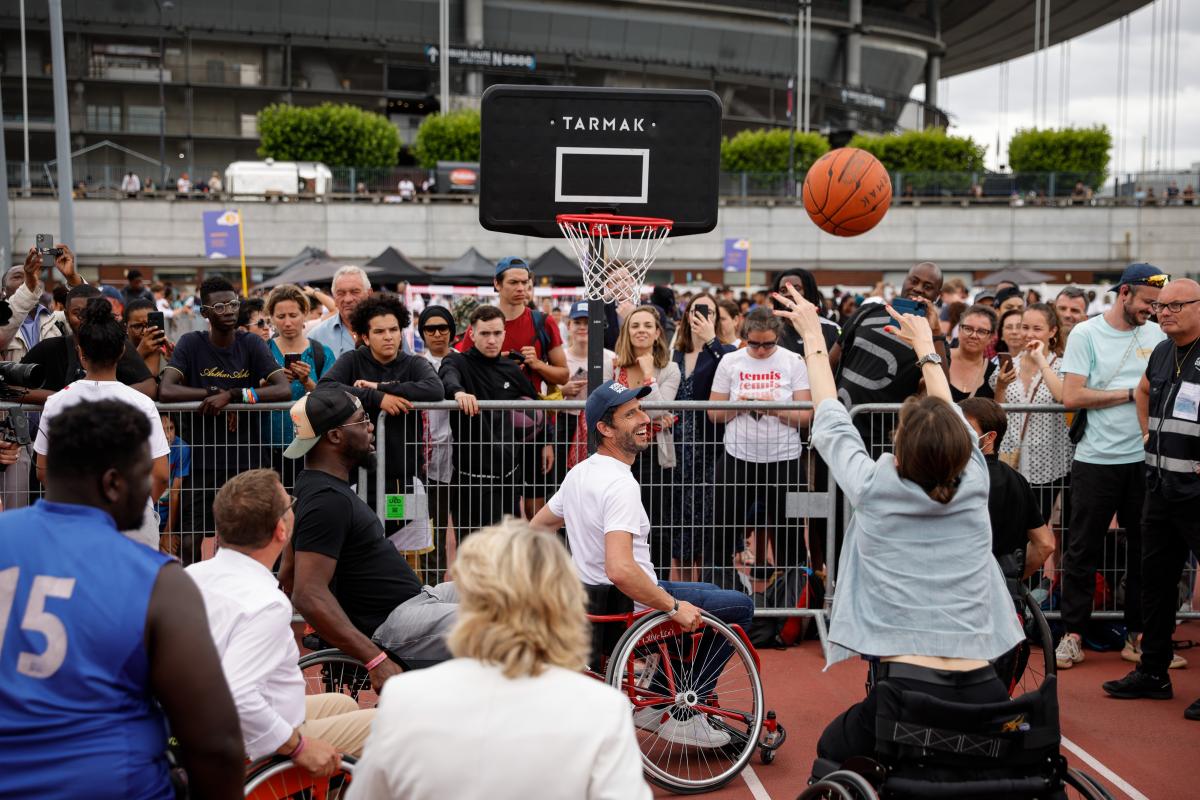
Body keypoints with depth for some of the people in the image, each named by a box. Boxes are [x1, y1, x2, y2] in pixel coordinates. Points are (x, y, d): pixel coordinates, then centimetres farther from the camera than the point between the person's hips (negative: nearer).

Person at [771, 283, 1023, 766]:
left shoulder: (875, 491, -6)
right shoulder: (974, 486, 1)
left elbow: (831, 422, 11)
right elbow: (950, 416, 21)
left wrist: (814, 338, 25)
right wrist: (925, 346, 38)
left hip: (906, 691, -3)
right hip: (985, 694, 4)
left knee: (832, 753, 24)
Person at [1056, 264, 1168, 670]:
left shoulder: (1158, 335, 9)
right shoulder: (1086, 334, -3)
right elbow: (1072, 396, -11)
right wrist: (1129, 393, -10)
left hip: (1145, 458, 4)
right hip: (1096, 459, -4)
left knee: (1146, 549, 9)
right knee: (1083, 550, 3)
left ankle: (1137, 636, 21)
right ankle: (1073, 635, 12)